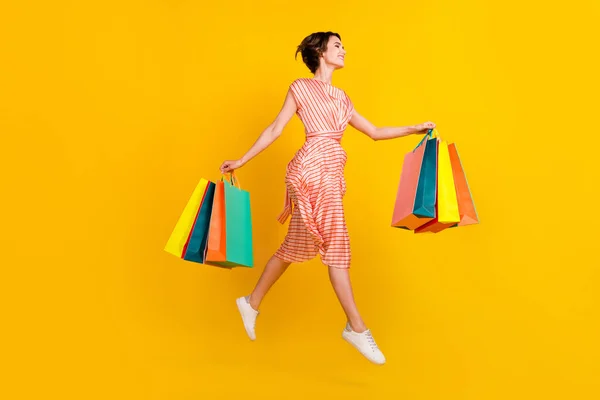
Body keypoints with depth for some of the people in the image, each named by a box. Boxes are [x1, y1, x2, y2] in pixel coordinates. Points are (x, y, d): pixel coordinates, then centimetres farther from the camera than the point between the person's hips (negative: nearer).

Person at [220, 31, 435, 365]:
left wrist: (414, 129, 17)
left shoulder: (341, 98, 23)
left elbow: (375, 132, 23)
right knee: (336, 245, -7)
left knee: (296, 246, 10)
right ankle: (357, 327, 1)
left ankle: (253, 302, 26)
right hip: (312, 168, -7)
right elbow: (275, 130, 5)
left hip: (330, 172, 7)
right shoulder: (301, 88, 5)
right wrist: (242, 161, 1)